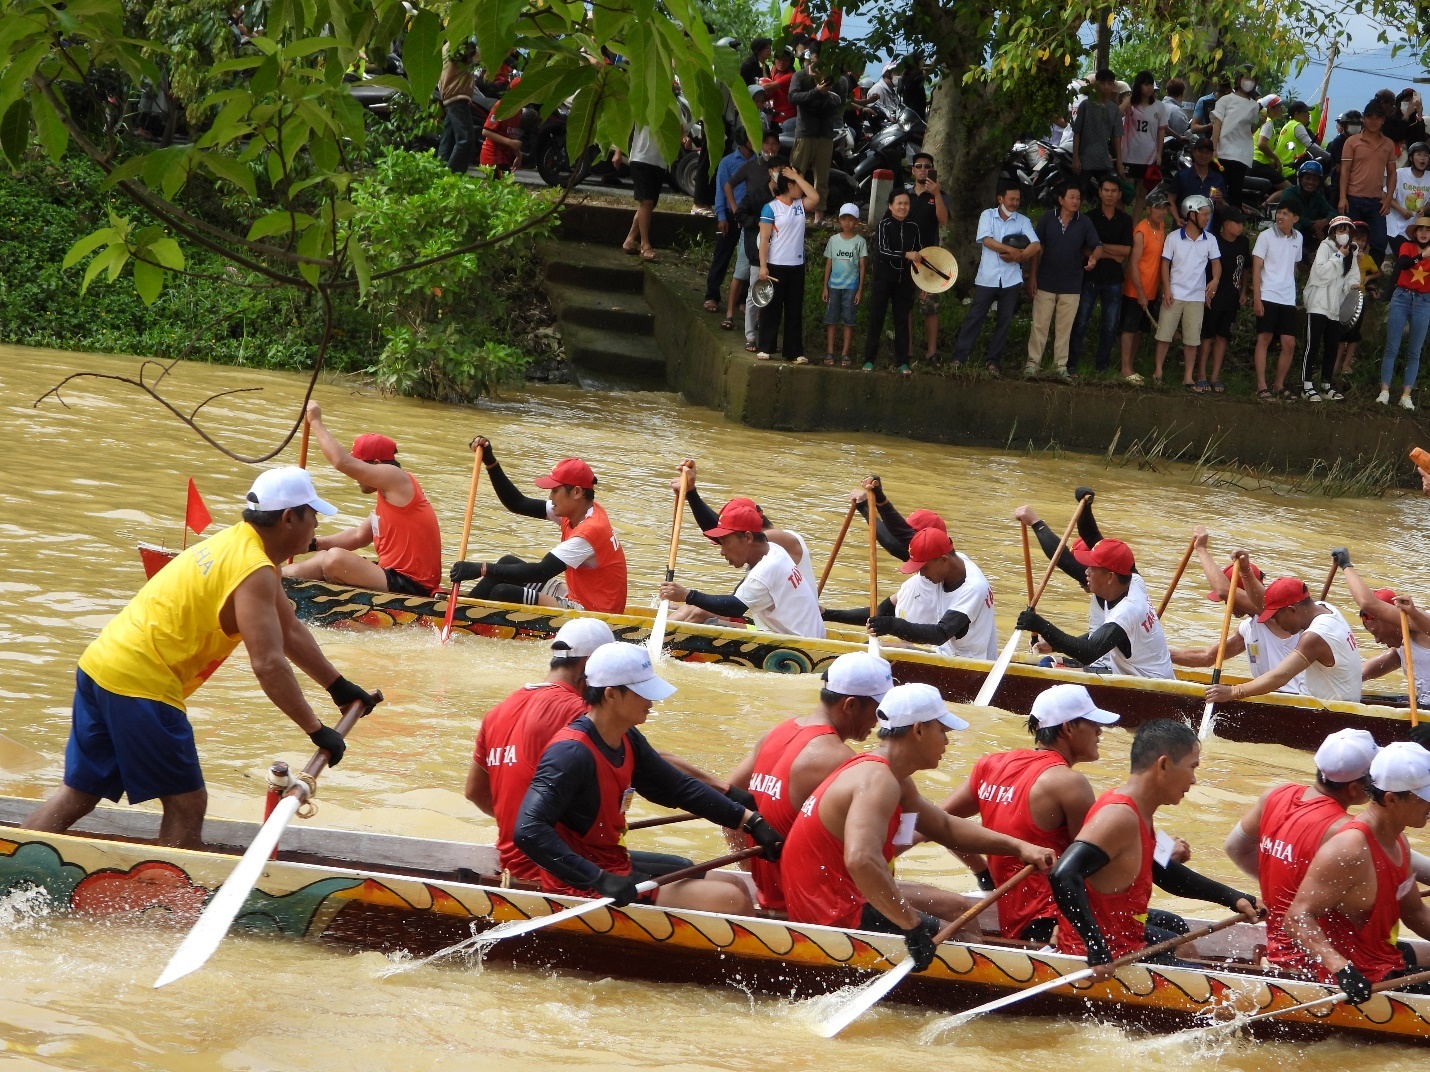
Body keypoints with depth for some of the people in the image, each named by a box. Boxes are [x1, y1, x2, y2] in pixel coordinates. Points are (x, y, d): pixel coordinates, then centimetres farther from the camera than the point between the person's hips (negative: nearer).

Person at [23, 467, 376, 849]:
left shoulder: (236, 543, 18)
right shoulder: (255, 573, -13)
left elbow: (290, 632, 27)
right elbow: (269, 664, -20)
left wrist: (339, 687, 30)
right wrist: (317, 730, -14)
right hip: (140, 685, -10)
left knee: (79, 795, 13)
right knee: (187, 805, 0)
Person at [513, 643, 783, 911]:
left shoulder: (628, 740, 6)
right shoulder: (571, 752, -24)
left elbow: (680, 788, 17)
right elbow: (528, 831, -32)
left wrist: (751, 821, 9)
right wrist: (600, 879, -36)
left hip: (618, 866, 10)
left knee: (734, 887, 15)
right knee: (733, 902, -13)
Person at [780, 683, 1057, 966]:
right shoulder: (878, 781, -23)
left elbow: (945, 827, 23)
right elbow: (861, 860, -39)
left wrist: (1018, 847, 13)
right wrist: (913, 926, -35)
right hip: (838, 919, -11)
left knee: (955, 907, 19)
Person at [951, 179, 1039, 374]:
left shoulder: (1023, 221, 5)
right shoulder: (988, 215, 2)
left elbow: (1036, 246, -6)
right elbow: (986, 240, -12)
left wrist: (1016, 257, -18)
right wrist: (1012, 250, -15)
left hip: (1011, 281, 2)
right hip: (987, 278, -2)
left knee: (1005, 321, 5)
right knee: (974, 317, -2)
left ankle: (993, 360, 14)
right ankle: (959, 358, 1)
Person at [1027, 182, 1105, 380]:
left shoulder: (1084, 223, 1)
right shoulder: (1047, 219, -1)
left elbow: (1097, 246, -4)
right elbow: (1036, 248, 3)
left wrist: (1094, 257, -28)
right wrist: (1032, 276, -1)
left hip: (1071, 286, 1)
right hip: (1046, 282, -1)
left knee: (1065, 328, 6)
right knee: (1039, 325, 0)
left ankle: (1061, 366, 12)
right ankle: (1033, 362, 6)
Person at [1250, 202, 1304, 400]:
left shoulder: (1297, 238, 11)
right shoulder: (1266, 236, -3)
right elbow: (1256, 268, -5)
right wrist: (1256, 298, -12)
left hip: (1288, 299, 5)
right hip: (1267, 296, -5)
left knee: (1289, 344, 1)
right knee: (1264, 339, -5)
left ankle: (1279, 385, 12)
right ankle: (1262, 386, -4)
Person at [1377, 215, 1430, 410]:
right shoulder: (1407, 247, 1)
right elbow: (1401, 265, -20)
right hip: (1402, 297, -1)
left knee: (1414, 352, 2)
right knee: (1392, 348, -1)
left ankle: (1406, 395, 4)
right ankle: (1384, 391, 1)